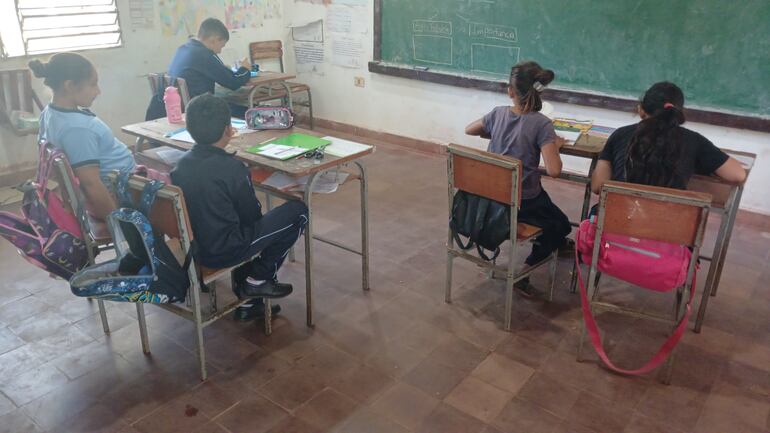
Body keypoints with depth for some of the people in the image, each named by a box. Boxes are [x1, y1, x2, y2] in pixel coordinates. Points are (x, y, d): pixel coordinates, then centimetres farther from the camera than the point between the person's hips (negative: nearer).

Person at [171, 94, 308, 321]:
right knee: (298, 211, -1)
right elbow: (253, 215, -9)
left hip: (192, 246, 8)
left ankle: (247, 301, 30)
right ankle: (259, 279, 10)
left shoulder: (182, 163, -1)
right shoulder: (232, 168, -21)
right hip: (222, 253, -7)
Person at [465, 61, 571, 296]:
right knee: (561, 226, 21)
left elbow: (468, 130, 14)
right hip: (524, 203, -5)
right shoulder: (541, 124, -19)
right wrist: (556, 145, -7)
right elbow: (553, 170, -25)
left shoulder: (498, 114, -5)